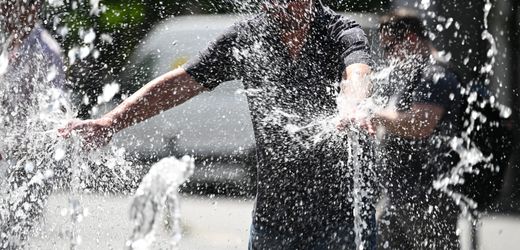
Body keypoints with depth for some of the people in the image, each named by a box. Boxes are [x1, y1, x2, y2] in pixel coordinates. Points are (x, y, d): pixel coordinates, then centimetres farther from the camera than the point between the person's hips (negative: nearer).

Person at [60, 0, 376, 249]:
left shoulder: (344, 34, -9)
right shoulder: (246, 37, 2)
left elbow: (357, 78, -32)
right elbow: (179, 84, 6)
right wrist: (108, 124, -2)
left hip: (342, 216, -3)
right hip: (273, 217, 4)